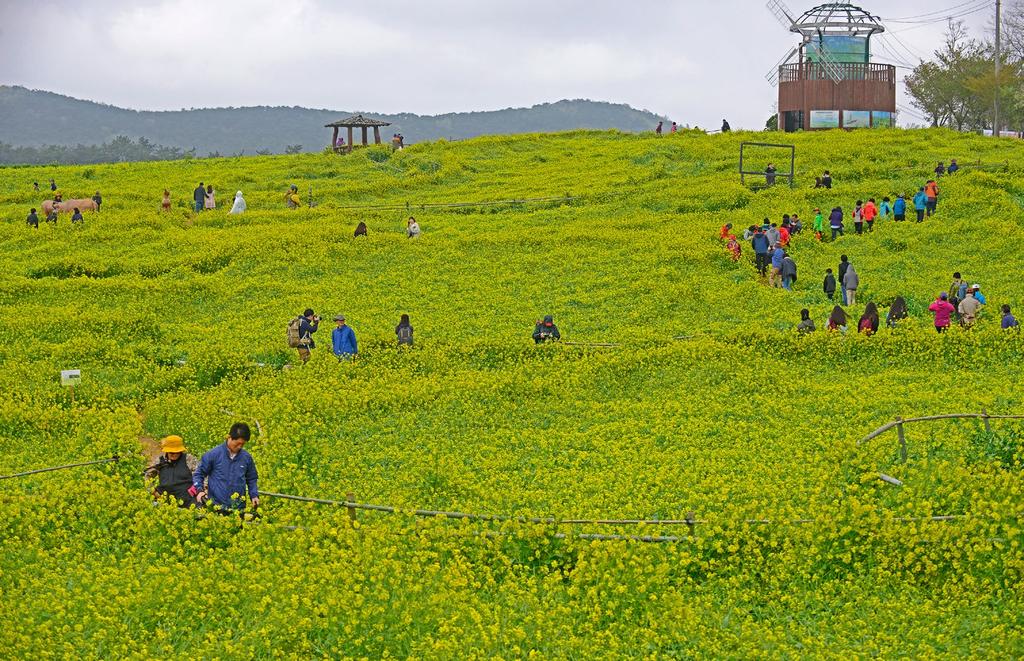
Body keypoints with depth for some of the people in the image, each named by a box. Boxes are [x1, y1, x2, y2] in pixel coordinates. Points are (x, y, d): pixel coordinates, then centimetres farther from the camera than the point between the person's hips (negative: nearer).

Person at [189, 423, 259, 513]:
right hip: (216, 507, -3)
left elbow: (252, 479, 20)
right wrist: (199, 491, -11)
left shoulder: (247, 458, 6)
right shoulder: (214, 454, -4)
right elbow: (198, 474, 4)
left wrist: (254, 495, 6)